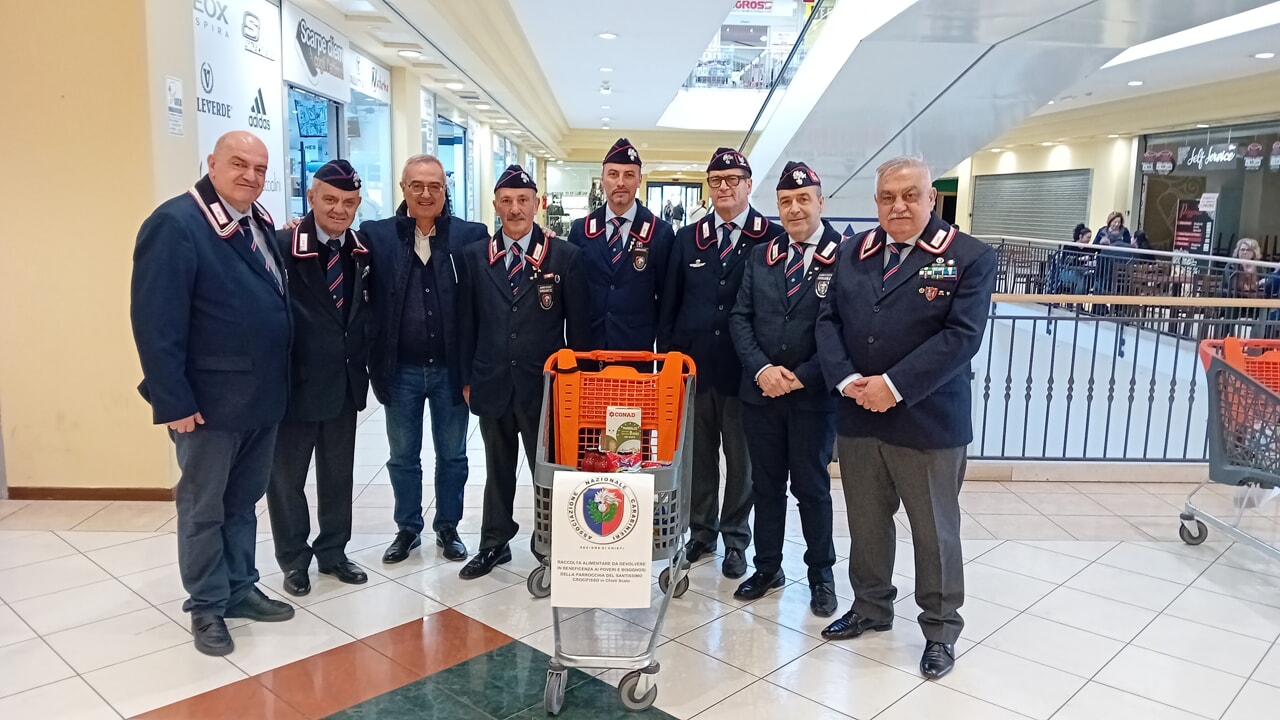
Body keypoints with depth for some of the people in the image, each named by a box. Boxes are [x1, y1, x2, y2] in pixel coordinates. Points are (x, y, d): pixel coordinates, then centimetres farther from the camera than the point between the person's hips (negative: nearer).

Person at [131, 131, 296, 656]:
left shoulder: (259, 225, 9)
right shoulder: (175, 224, -15)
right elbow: (155, 320, -18)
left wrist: (278, 381, 9)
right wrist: (173, 400, -20)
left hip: (262, 395, 7)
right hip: (210, 400, -7)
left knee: (244, 500, 18)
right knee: (203, 508, 9)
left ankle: (240, 589, 33)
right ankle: (207, 606, 23)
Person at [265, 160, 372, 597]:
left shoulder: (362, 251, 3)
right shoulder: (282, 246, -15)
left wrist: (364, 362, 5)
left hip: (345, 382, 5)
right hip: (295, 383, -5)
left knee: (338, 474, 16)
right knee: (287, 475, 11)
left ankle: (333, 552, 33)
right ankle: (294, 561, 28)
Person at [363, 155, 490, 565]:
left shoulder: (471, 236, -4)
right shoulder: (377, 236, -2)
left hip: (451, 368, 0)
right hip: (400, 370, 1)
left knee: (452, 455, 13)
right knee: (403, 456, 14)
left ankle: (447, 528, 30)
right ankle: (408, 528, 31)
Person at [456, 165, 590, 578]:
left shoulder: (565, 256, -3)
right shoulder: (473, 257, 4)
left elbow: (578, 325, -1)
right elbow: (466, 323, 7)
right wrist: (467, 378, 5)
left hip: (544, 384, -2)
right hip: (492, 384, 3)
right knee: (497, 469, 16)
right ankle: (494, 543, 32)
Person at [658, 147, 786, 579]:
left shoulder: (773, 238, -3)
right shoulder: (687, 239, 8)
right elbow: (670, 303, 10)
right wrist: (666, 355, 5)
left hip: (744, 367, -3)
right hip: (694, 363, 3)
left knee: (741, 457, 9)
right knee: (697, 454, 12)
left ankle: (735, 539, 24)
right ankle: (701, 532, 28)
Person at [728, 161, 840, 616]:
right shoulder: (760, 257, 7)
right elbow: (740, 318, 4)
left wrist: (802, 376, -15)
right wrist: (761, 369, -10)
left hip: (814, 395, -4)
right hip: (761, 391, 4)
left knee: (812, 487, 8)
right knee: (765, 484, 13)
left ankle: (821, 574, 25)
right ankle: (767, 568, 28)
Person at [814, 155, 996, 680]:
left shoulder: (969, 258, -6)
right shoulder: (852, 253, 8)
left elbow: (962, 335, -16)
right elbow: (828, 319, 4)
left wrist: (894, 385, -21)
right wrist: (847, 379, -12)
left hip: (928, 420, -4)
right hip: (857, 416, 4)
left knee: (935, 530, 10)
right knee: (865, 522, 17)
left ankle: (941, 627, 28)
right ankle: (871, 607, 37)